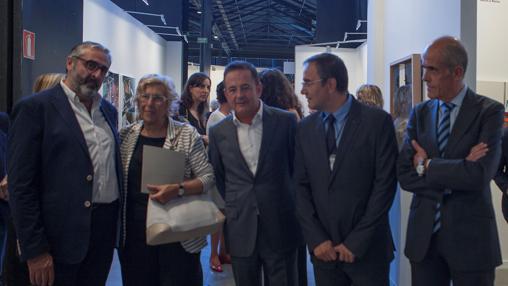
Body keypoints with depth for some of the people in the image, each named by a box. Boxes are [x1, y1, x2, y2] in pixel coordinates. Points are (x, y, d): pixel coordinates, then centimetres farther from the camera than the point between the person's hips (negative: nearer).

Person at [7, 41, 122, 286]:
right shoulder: (35, 108, -8)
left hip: (107, 229, 6)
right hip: (62, 235, -6)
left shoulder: (108, 110, 12)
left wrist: (120, 222, 12)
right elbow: (21, 184, -12)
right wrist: (35, 250, -15)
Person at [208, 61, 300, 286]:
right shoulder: (218, 132, 2)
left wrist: (298, 212, 5)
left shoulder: (285, 121, -5)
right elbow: (217, 178, 12)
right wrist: (228, 211, 7)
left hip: (280, 228, -2)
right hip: (239, 231, 2)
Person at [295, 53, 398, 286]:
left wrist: (356, 242, -11)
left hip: (367, 249, -3)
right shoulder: (305, 128, 4)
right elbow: (301, 186, 4)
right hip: (323, 249, 3)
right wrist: (316, 239, -5)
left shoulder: (378, 121, -8)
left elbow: (385, 184, -10)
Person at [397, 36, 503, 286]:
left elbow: (480, 175, -20)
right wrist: (459, 170, -15)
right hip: (423, 235, 3)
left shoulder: (489, 112, -7)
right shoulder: (420, 113, 4)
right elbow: (405, 176, -4)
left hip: (470, 236, -3)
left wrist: (427, 165, -10)